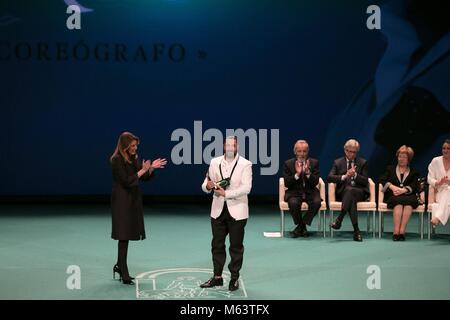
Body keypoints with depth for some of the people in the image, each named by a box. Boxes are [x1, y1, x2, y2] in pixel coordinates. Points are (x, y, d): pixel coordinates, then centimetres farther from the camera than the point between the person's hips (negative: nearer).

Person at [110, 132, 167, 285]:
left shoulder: (134, 158, 9)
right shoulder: (117, 160, -13)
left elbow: (145, 177, 13)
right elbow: (126, 181, -19)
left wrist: (151, 168, -3)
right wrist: (142, 170, -18)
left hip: (133, 200, 8)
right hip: (122, 201, -8)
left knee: (127, 235, 12)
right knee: (124, 236, -5)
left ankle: (119, 266, 26)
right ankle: (124, 274, -1)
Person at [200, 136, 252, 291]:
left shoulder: (245, 164, -5)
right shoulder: (215, 162, 5)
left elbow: (246, 188, -15)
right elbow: (205, 185, 6)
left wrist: (226, 193, -23)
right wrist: (208, 186, -19)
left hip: (237, 211, -3)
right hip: (218, 210, 3)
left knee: (236, 246, 4)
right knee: (217, 245, 9)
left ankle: (234, 278, 14)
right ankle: (217, 277, 19)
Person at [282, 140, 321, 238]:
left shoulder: (314, 163, 4)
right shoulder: (288, 164, 2)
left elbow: (315, 182, -4)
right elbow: (286, 183, -5)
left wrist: (308, 173, -22)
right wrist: (297, 174, -20)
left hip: (310, 192, 1)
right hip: (294, 192, -1)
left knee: (317, 202, -31)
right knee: (293, 203, -34)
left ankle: (300, 226, -11)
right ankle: (302, 226, -8)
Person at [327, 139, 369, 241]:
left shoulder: (363, 163, 13)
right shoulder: (338, 162, 13)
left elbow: (365, 181, 4)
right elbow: (329, 178, -3)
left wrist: (355, 175, -14)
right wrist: (345, 176, -18)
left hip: (359, 192, 0)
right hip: (343, 193, 0)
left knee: (350, 190, -39)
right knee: (351, 199, -38)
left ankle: (339, 219, -46)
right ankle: (356, 230, -46)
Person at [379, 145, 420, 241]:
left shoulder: (414, 172, 24)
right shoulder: (390, 169, 27)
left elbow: (415, 186, 6)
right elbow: (382, 180, 12)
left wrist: (403, 190, -14)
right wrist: (392, 186, -8)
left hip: (409, 196, 0)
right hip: (393, 196, 0)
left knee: (409, 201, -37)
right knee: (399, 202, -37)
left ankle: (401, 231, -43)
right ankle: (396, 232, -45)